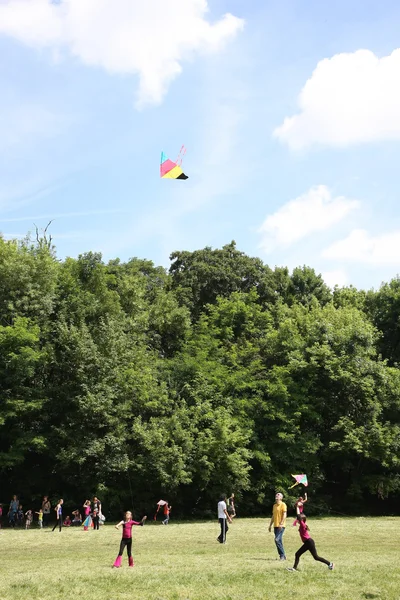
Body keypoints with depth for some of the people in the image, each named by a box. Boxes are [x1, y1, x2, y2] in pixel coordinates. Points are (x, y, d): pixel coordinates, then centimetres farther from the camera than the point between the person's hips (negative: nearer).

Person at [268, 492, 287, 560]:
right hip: (275, 526, 8)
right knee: (279, 541, 8)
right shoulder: (274, 505, 17)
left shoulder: (283, 505, -6)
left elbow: (284, 515, -13)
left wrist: (281, 524, -21)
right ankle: (282, 556, 14)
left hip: (281, 526, -8)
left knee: (277, 540, -16)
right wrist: (270, 525, 19)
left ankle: (282, 556, -8)